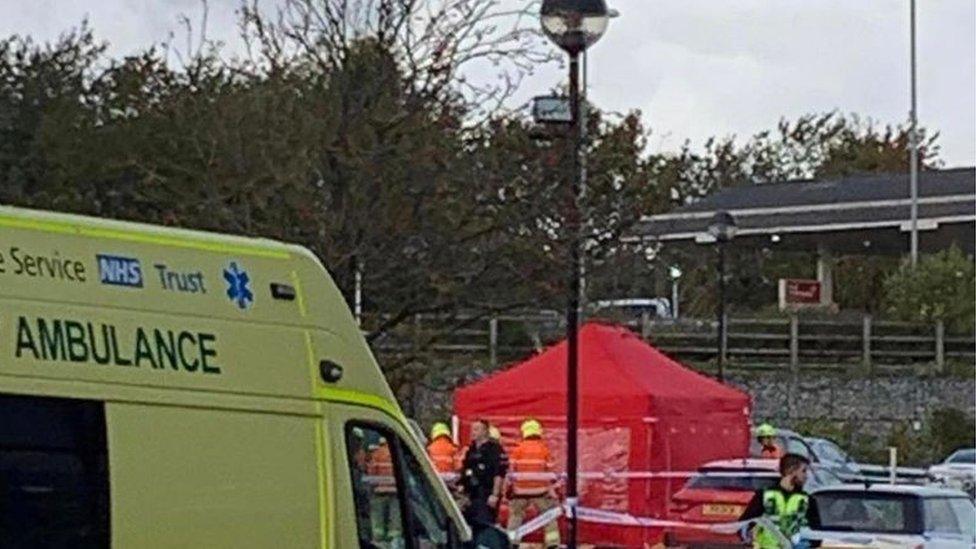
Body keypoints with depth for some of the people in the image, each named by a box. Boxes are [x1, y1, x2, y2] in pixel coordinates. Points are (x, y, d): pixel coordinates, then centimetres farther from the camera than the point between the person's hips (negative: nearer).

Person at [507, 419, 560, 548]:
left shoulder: (518, 450, -2)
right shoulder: (544, 450, -2)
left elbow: (511, 471, -1)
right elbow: (550, 473, -1)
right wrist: (552, 490, 7)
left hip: (521, 491, 0)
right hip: (540, 491, 0)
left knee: (515, 515, 14)